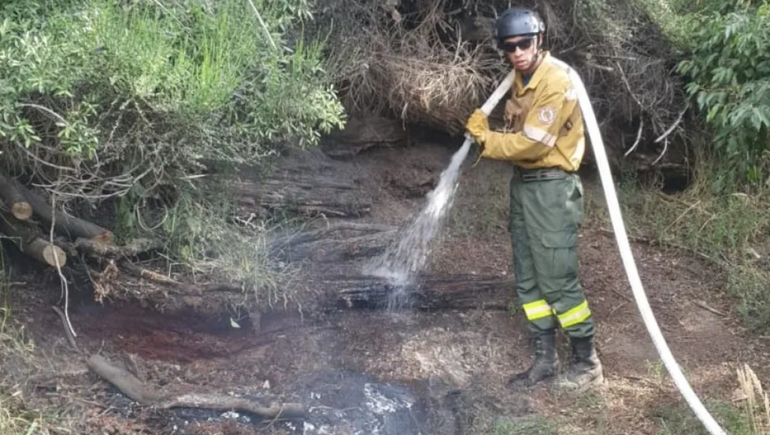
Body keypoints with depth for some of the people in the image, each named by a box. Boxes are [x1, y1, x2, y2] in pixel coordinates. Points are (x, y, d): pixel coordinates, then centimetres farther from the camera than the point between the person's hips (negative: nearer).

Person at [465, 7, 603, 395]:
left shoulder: (557, 82, -18)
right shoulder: (522, 79, 11)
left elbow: (533, 143, -23)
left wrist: (486, 140, -11)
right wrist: (488, 136, -7)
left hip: (552, 188, -9)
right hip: (523, 184, 9)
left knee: (557, 280, -4)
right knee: (528, 279, 12)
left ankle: (586, 362, 13)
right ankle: (545, 359, 23)